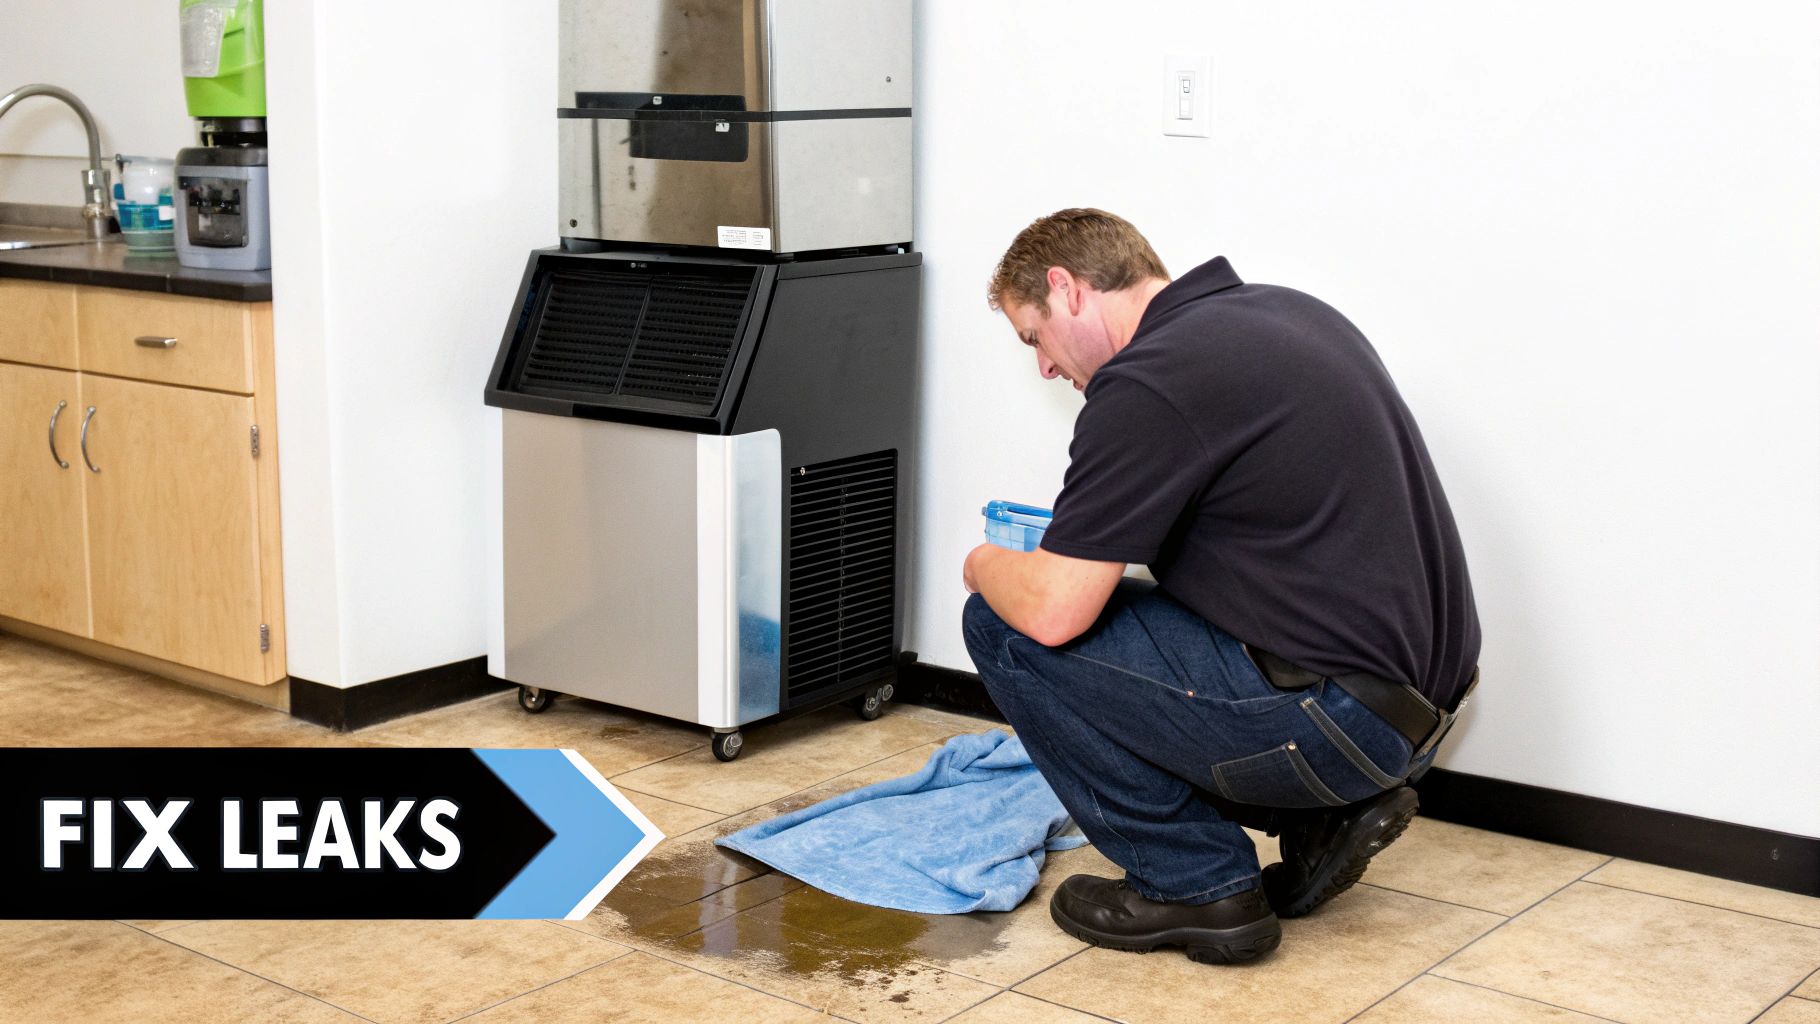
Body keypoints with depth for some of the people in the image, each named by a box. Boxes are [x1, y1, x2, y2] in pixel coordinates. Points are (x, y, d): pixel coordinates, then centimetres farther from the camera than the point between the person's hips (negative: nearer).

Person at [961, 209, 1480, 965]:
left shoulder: (1147, 383, -17)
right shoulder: (1287, 311, 12)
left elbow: (1053, 609, -20)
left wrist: (986, 564, 3)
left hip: (1339, 717, -10)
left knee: (1006, 627, -4)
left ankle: (1197, 883, 3)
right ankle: (1323, 814, 15)